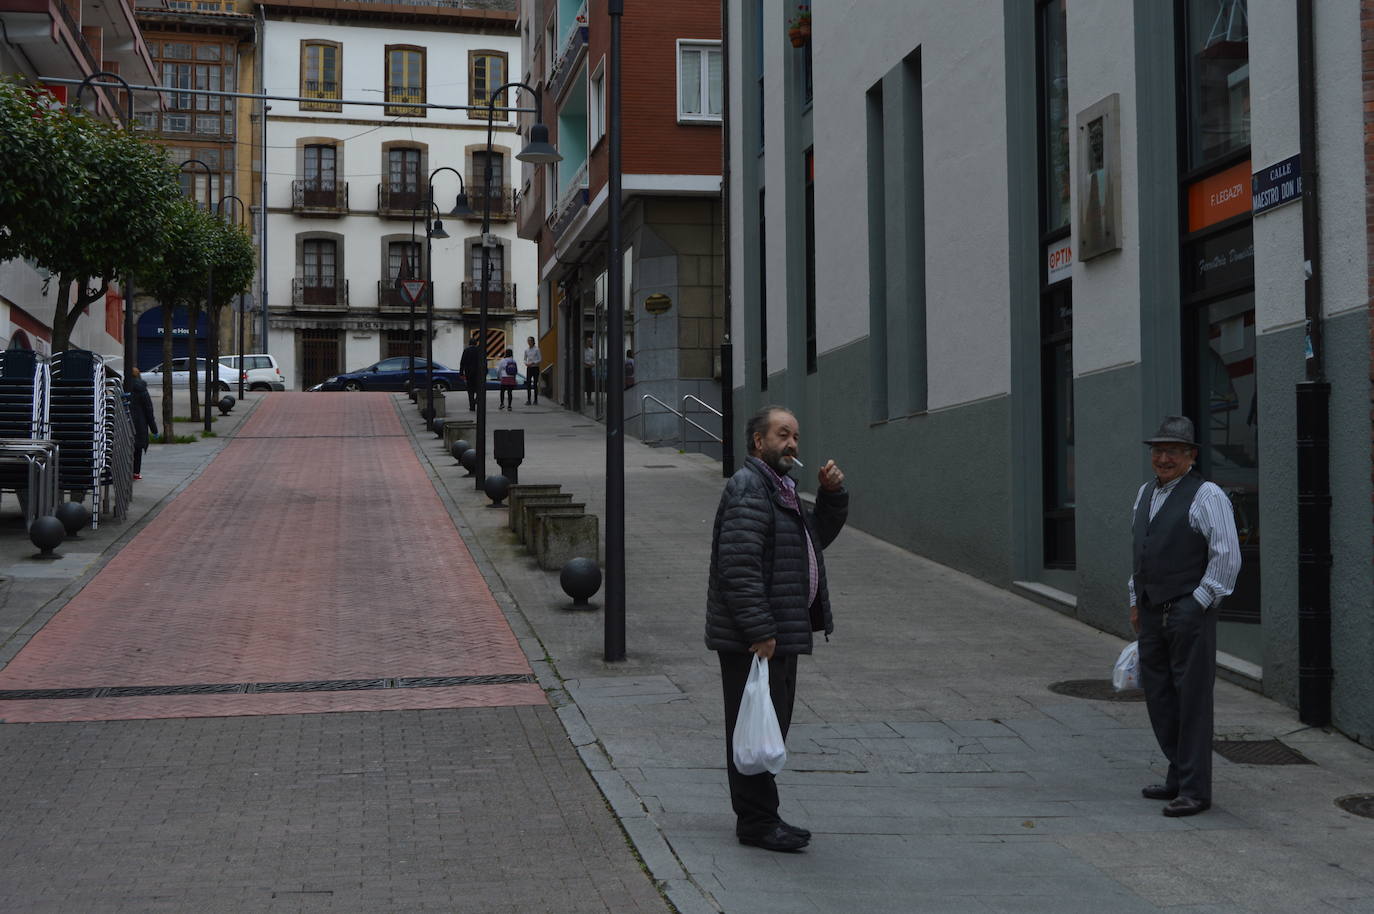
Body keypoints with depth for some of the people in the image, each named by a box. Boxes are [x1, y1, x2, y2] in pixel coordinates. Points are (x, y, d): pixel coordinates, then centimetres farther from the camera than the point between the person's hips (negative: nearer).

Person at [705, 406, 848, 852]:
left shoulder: (779, 487, 19)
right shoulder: (748, 488, -15)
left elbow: (820, 534, 26)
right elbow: (739, 566, -23)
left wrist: (833, 493, 9)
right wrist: (760, 631, -25)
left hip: (778, 633, 11)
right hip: (753, 639, -11)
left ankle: (759, 816, 24)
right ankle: (757, 821, 2)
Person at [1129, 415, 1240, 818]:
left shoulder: (1206, 496, -10)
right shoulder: (1146, 493, 15)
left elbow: (1228, 557, -13)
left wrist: (1197, 605, -14)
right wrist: (1136, 600, 19)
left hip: (1189, 611, -8)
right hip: (1152, 612, 8)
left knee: (1192, 699, -4)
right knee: (1158, 697, 12)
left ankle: (1195, 790, 1)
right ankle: (1179, 775, 24)